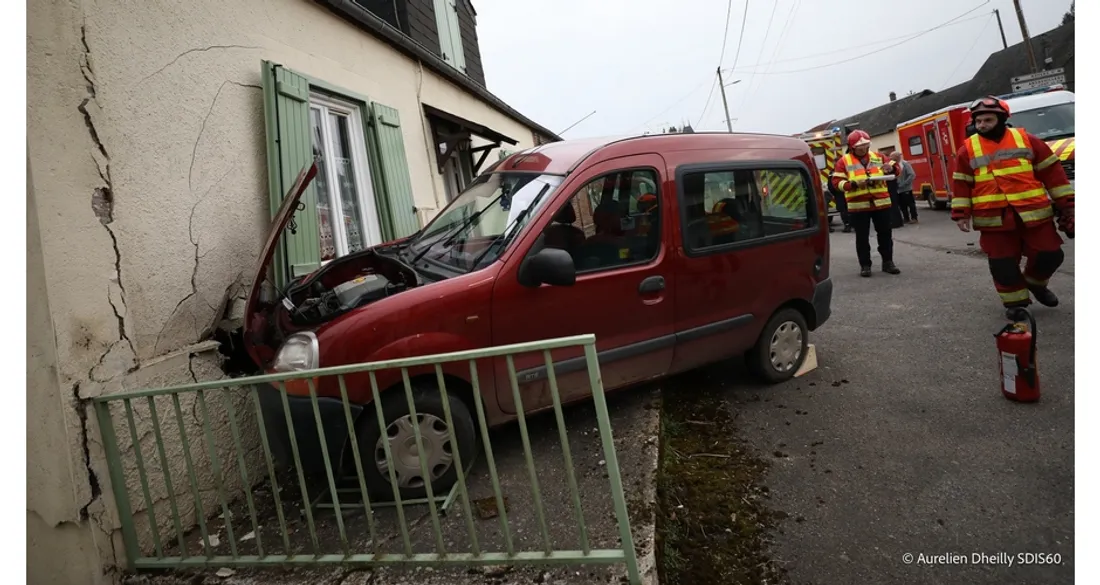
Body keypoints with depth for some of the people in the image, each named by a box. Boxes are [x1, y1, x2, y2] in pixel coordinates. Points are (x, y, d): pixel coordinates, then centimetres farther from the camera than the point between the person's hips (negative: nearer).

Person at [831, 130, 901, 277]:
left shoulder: (877, 157, 10)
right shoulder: (844, 161, 0)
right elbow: (836, 182, -7)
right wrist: (854, 184, -22)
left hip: (881, 203, 3)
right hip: (858, 206, -3)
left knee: (885, 234, 8)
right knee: (862, 237, 3)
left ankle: (888, 262, 19)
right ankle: (865, 265, 12)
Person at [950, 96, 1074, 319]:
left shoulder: (1027, 140, 4)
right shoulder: (967, 150, 3)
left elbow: (1052, 172, 7)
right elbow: (962, 184, 5)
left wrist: (1065, 202, 5)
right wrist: (961, 213, 0)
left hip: (1034, 213, 1)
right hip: (994, 218, -1)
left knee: (1049, 254, 6)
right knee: (1003, 263, 2)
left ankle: (1035, 283, 34)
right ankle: (1015, 302, 17)